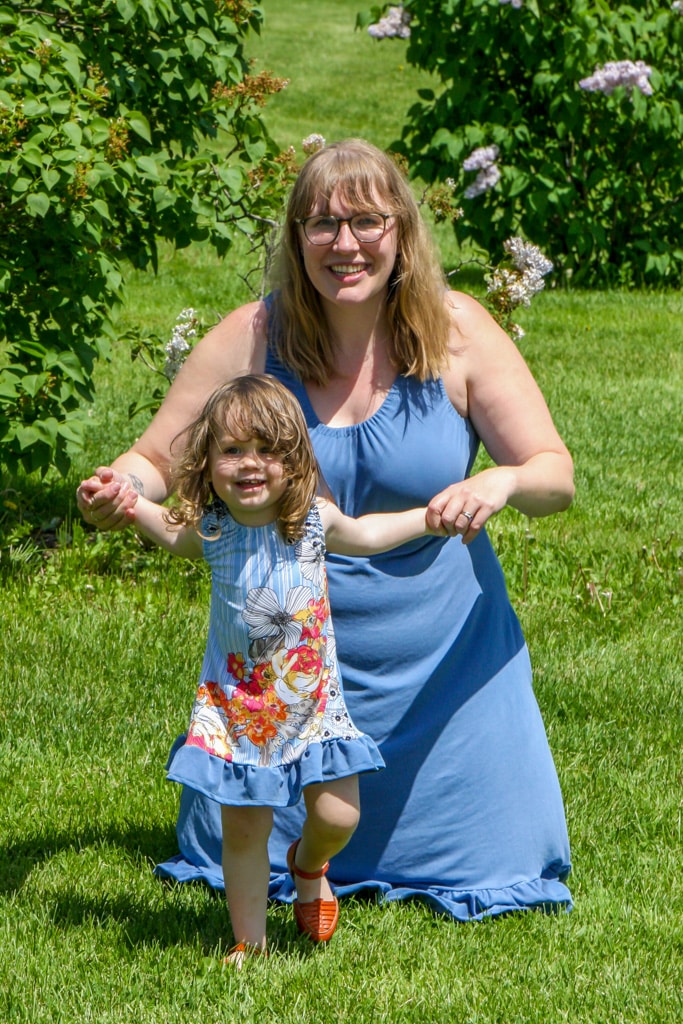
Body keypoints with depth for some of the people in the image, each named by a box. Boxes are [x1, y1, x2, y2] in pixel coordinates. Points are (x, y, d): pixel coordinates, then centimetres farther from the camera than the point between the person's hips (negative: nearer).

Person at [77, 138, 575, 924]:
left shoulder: (455, 333, -11)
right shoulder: (254, 338, -11)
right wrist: (120, 488, -26)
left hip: (437, 649, 0)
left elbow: (557, 477, -10)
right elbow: (156, 461, -2)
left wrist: (505, 482, -34)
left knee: (494, 852, -3)